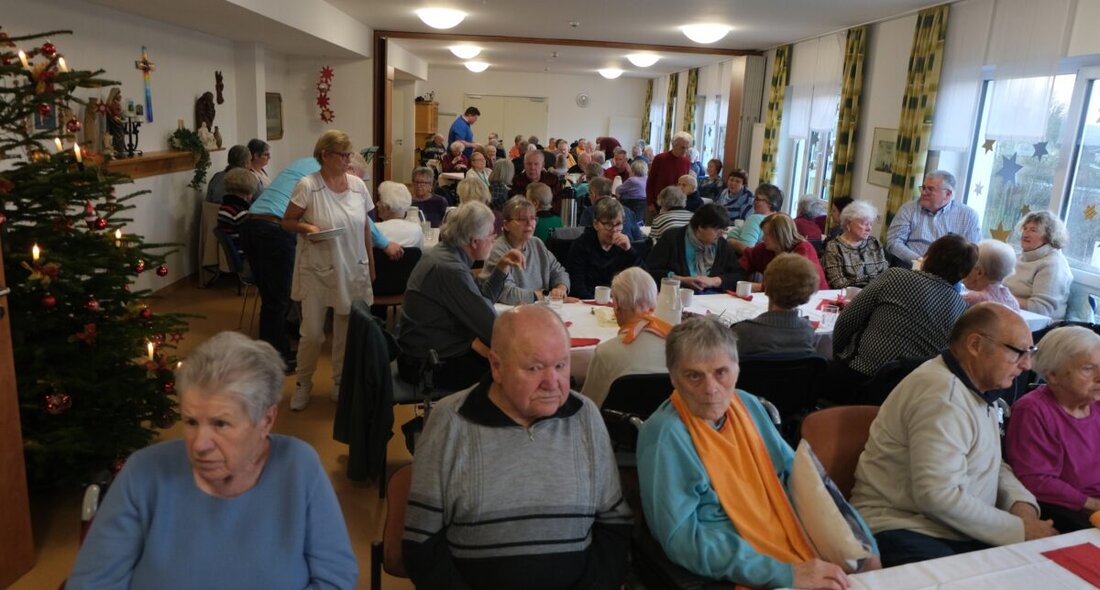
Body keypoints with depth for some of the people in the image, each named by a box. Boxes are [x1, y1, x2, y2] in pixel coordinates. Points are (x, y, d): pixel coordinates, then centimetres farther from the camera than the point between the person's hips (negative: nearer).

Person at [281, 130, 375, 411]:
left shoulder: (358, 184, 2)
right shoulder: (307, 186, -10)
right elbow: (287, 222, -3)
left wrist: (371, 265, 12)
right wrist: (307, 227, -24)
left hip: (353, 271, 4)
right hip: (317, 271, -3)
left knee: (347, 330, 11)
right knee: (311, 332, 1)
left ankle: (341, 382, 30)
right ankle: (303, 383, 24)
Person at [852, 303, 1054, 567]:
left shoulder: (977, 390, 12)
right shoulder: (941, 395, -20)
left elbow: (992, 465, 21)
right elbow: (938, 495, -26)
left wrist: (1022, 504, 1)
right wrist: (1020, 531, -16)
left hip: (962, 532, 9)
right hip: (905, 533, -9)